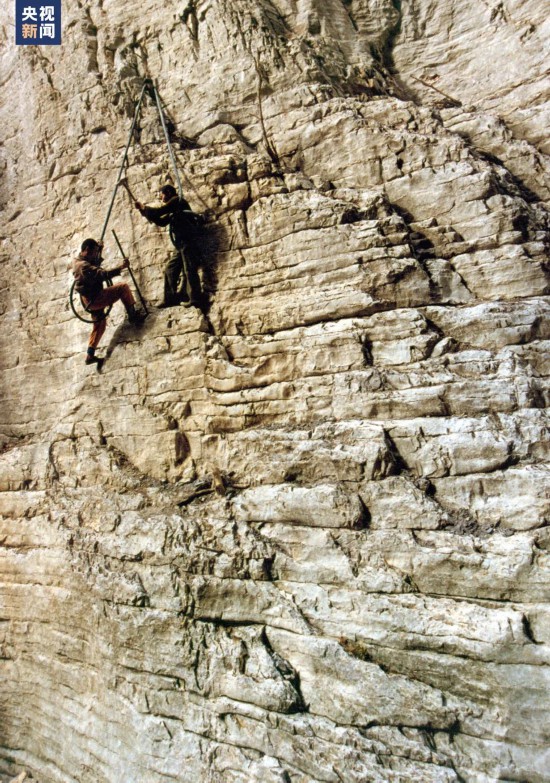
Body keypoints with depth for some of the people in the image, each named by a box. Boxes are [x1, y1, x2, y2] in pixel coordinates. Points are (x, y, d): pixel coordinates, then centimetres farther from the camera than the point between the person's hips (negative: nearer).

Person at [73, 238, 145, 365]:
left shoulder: (78, 261, 11)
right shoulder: (84, 265, -21)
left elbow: (97, 262, 29)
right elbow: (103, 274, -32)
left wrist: (99, 248, 17)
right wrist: (121, 268, -33)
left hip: (90, 301, 10)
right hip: (94, 298, -10)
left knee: (99, 324, 22)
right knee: (123, 287, -9)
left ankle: (90, 355, 21)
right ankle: (133, 315, -2)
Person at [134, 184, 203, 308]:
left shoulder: (177, 200, 2)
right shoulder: (173, 212, 27)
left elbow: (159, 211, -6)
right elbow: (161, 221, 26)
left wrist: (143, 207, 7)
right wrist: (145, 211, 19)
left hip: (186, 241, -10)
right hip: (181, 244, 10)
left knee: (189, 269, -16)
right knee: (170, 269, 9)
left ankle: (195, 299, -22)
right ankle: (171, 298, 9)